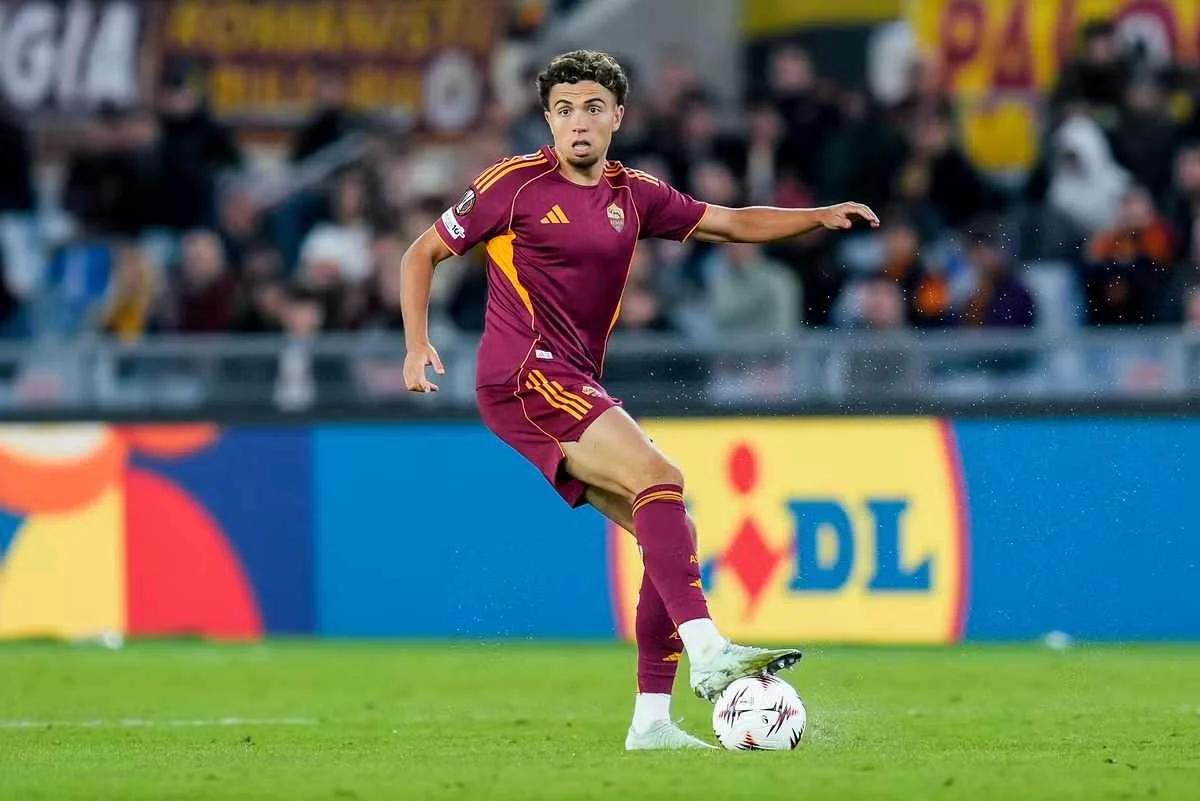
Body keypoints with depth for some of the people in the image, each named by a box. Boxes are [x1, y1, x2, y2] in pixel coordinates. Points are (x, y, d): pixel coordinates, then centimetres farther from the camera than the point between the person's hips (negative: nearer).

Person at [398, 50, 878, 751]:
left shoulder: (634, 196, 15)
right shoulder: (516, 185, -1)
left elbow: (733, 223, 17)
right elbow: (422, 254, 5)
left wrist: (821, 217, 3)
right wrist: (418, 345, -8)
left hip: (577, 390, 8)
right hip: (524, 377, -8)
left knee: (675, 534, 1)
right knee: (660, 476, -26)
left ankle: (652, 720, 2)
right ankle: (707, 652, -36)